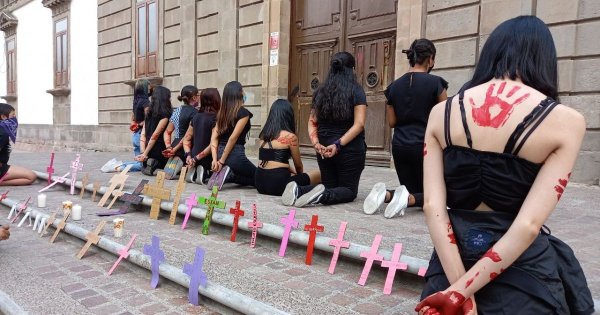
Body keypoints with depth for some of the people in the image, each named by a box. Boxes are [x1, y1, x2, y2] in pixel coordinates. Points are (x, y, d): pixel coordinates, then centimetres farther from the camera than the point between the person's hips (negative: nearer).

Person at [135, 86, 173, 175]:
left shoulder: (149, 114, 11)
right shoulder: (165, 115, -11)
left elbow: (143, 135, 4)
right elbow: (155, 135, -16)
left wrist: (143, 152, -3)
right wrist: (145, 154, -13)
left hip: (149, 150, 6)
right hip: (159, 150, -6)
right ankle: (154, 164, -10)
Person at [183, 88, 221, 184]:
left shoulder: (196, 116, 7)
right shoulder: (215, 118, -14)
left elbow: (186, 139, 8)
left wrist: (188, 155, -2)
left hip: (194, 157, 7)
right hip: (207, 160, -7)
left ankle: (194, 171, 4)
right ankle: (205, 174, -7)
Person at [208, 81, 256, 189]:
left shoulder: (222, 113, 12)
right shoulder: (243, 112, -9)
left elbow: (214, 138, 3)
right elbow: (233, 138, -16)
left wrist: (215, 159, -4)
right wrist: (222, 161, -13)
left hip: (221, 153, 7)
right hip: (235, 155, -7)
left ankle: (223, 173, 1)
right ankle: (229, 176, -9)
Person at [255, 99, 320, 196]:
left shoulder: (264, 135, 9)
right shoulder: (290, 136, -8)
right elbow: (298, 165, 5)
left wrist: (294, 173, 27)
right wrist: (300, 176, 26)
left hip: (260, 182, 7)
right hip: (278, 183, -6)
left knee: (291, 174, 35)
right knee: (319, 175, 9)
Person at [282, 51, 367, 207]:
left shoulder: (321, 91, 8)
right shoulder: (356, 91, -5)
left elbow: (312, 122, 6)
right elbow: (359, 124, -13)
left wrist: (316, 144, -4)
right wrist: (338, 145, -15)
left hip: (324, 149, 5)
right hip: (350, 150, -4)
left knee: (329, 185, 19)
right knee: (349, 190, 9)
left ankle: (299, 190, -10)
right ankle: (323, 196, -23)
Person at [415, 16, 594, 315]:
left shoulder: (441, 112, -5)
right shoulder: (565, 121, -11)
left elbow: (433, 205, -12)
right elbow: (528, 225, -19)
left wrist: (458, 285, -12)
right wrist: (461, 291, -17)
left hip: (453, 257, 2)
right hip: (522, 266, -1)